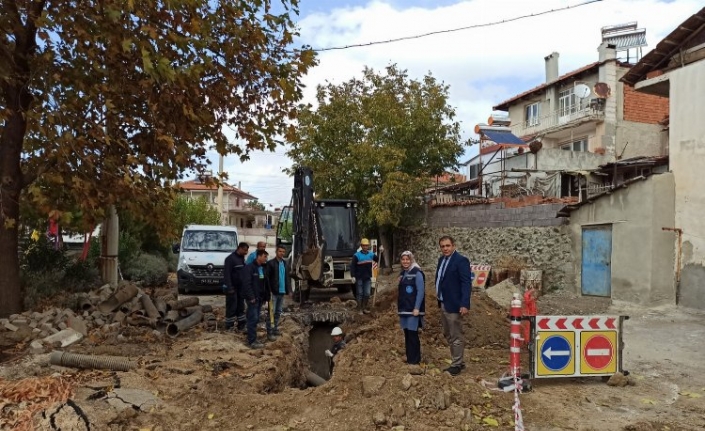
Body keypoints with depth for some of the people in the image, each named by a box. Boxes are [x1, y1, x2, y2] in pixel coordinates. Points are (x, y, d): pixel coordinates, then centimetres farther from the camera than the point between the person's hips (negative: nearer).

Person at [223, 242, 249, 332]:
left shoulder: (242, 258, 10)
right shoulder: (230, 258, -14)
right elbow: (226, 274, -19)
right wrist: (229, 287, -23)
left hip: (241, 287, 8)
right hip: (232, 287, -8)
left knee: (241, 306, 10)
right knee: (231, 307, -3)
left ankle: (241, 325, 16)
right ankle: (229, 325, 6)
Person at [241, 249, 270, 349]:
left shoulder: (263, 268, 14)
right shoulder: (249, 268, -12)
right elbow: (246, 284, -19)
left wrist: (266, 297, 13)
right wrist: (251, 297, -21)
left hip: (260, 298, 8)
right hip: (252, 298, -8)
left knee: (256, 319, 12)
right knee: (253, 319, -8)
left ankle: (252, 338, 20)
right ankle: (252, 341, -5)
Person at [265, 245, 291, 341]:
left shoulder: (285, 263, 11)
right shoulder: (271, 263, -9)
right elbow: (267, 278, -12)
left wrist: (289, 290, 8)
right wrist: (269, 290, -17)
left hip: (282, 292, 7)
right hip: (274, 292, -7)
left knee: (278, 312, 14)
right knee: (271, 312, -3)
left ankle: (275, 329, 25)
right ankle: (269, 333, -1)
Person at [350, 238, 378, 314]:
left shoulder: (371, 254, 5)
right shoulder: (357, 255, -9)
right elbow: (352, 266, -11)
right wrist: (353, 276, -19)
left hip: (368, 278, 4)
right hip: (359, 278, -4)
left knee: (367, 294, 7)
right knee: (360, 294, 3)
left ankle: (364, 308, 21)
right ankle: (360, 309, 11)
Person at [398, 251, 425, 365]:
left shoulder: (417, 273, -10)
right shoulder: (402, 273, 12)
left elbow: (421, 291, -15)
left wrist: (417, 308, -19)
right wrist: (400, 306, 15)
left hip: (413, 309, -7)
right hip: (404, 308, 7)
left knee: (413, 334, -4)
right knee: (407, 334, 10)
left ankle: (415, 360, 6)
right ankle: (409, 358, 19)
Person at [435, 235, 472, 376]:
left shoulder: (461, 260, -14)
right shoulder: (441, 259, 10)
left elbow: (466, 283, -19)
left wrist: (465, 304, -24)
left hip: (454, 305, -9)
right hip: (443, 303, 9)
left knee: (456, 336, 2)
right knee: (448, 335, 18)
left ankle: (456, 365, 15)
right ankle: (459, 361, 31)